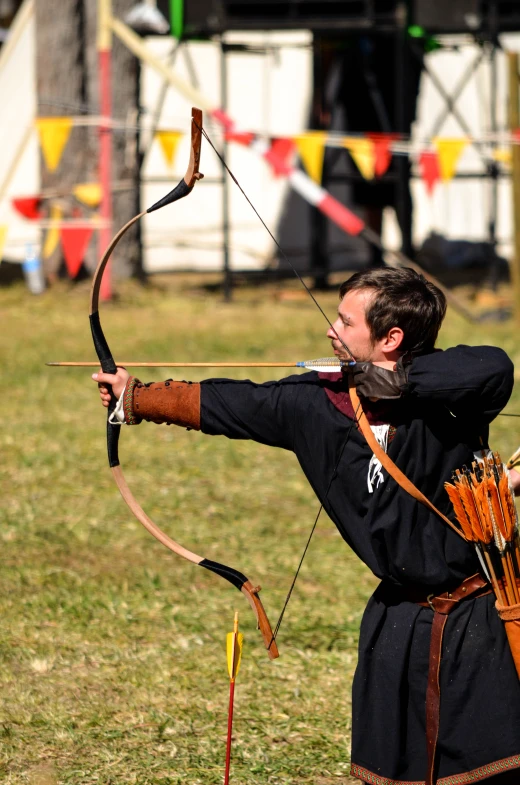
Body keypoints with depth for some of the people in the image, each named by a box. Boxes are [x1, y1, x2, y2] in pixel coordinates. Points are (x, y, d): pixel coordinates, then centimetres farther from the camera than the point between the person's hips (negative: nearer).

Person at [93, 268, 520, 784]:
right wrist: (136, 398, 20)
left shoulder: (442, 394, -17)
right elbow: (225, 405, 11)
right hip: (400, 623, 5)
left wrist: (396, 378, -30)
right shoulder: (317, 403, 0)